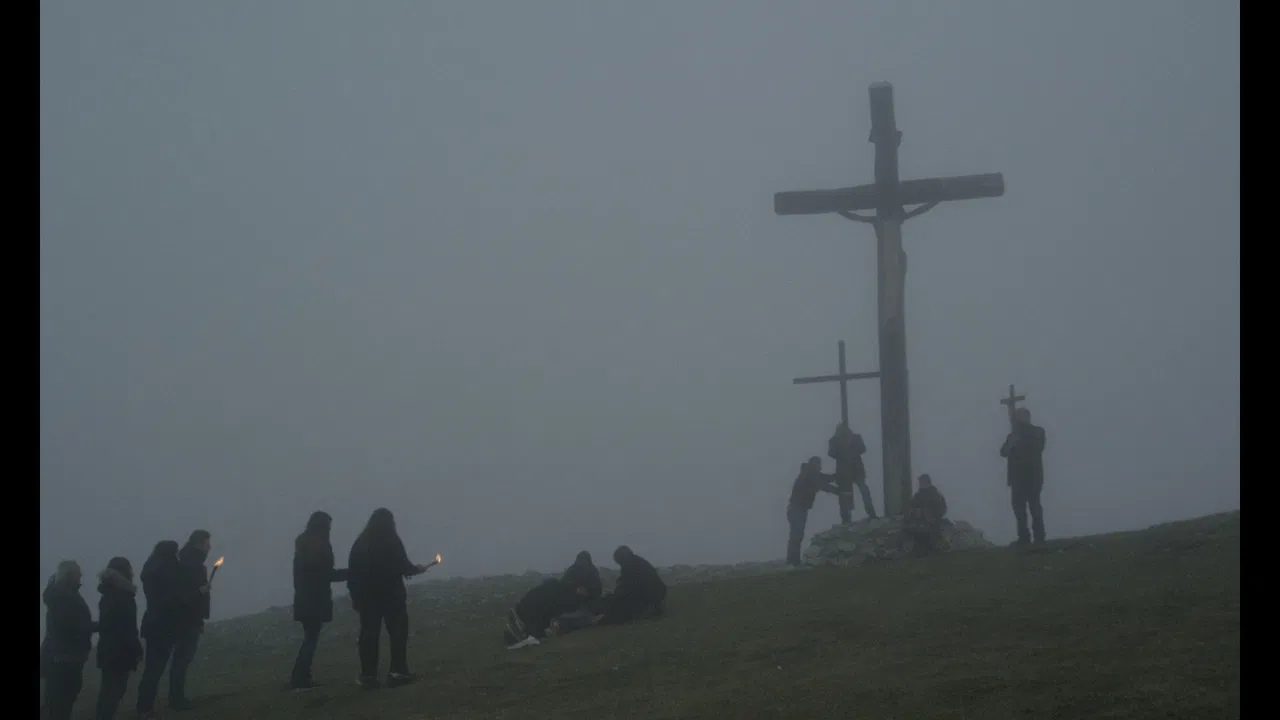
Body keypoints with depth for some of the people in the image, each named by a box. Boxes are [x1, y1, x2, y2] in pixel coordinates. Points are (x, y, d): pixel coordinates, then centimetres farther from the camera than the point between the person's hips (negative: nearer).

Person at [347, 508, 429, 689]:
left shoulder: (360, 543, 6)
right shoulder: (391, 541, -7)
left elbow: (352, 571, 4)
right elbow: (403, 566, -10)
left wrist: (355, 596, 8)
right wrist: (417, 569, 11)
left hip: (367, 596, 4)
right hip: (391, 594, -4)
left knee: (369, 635, 5)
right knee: (398, 633, 3)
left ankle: (368, 676, 4)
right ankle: (398, 672, -2)